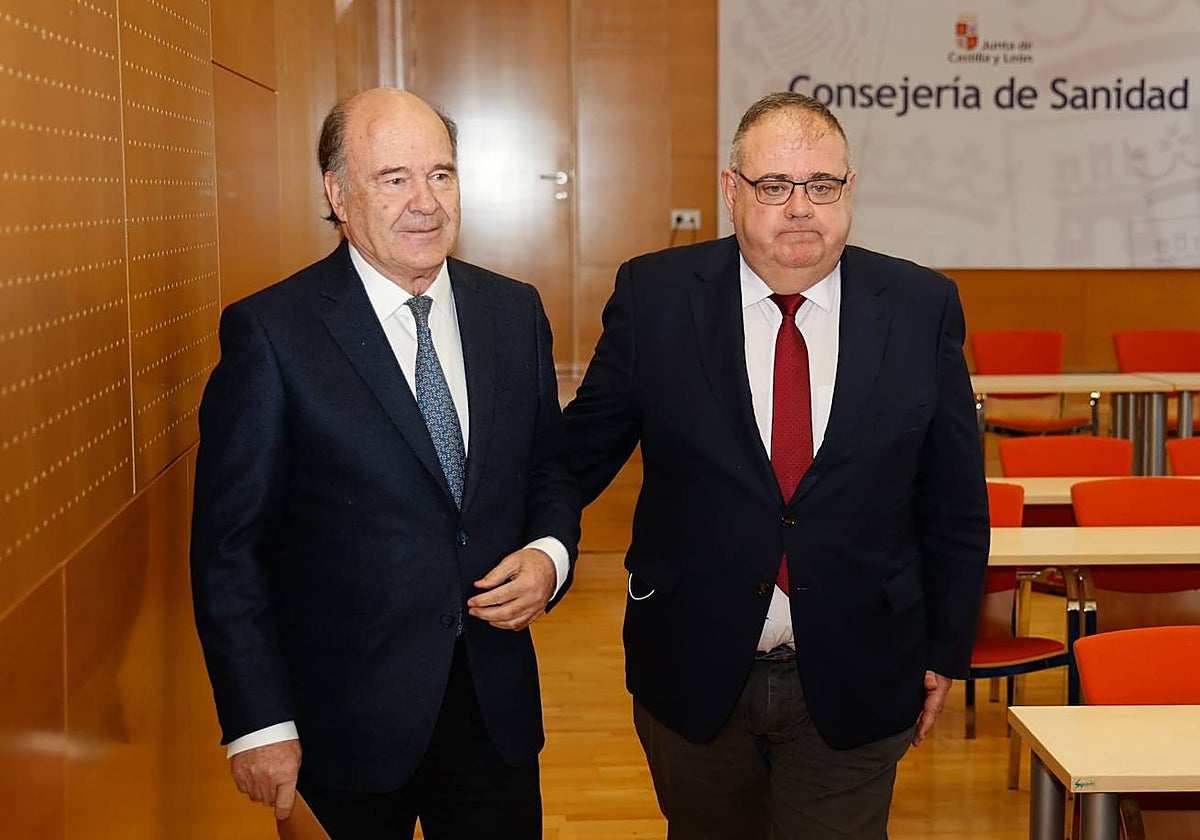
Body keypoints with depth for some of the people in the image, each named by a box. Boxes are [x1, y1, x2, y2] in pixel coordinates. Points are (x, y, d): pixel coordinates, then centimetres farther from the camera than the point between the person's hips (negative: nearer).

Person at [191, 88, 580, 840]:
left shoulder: (515, 312, 3)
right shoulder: (270, 333, -11)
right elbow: (230, 545, -10)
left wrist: (551, 554, -7)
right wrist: (258, 724, -12)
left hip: (498, 707, 4)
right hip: (347, 721, -4)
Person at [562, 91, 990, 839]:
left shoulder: (923, 308, -3)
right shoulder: (655, 295, -5)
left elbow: (955, 502, 3)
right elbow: (583, 450, 4)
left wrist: (945, 652, 5)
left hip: (855, 685, 0)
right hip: (693, 675, 1)